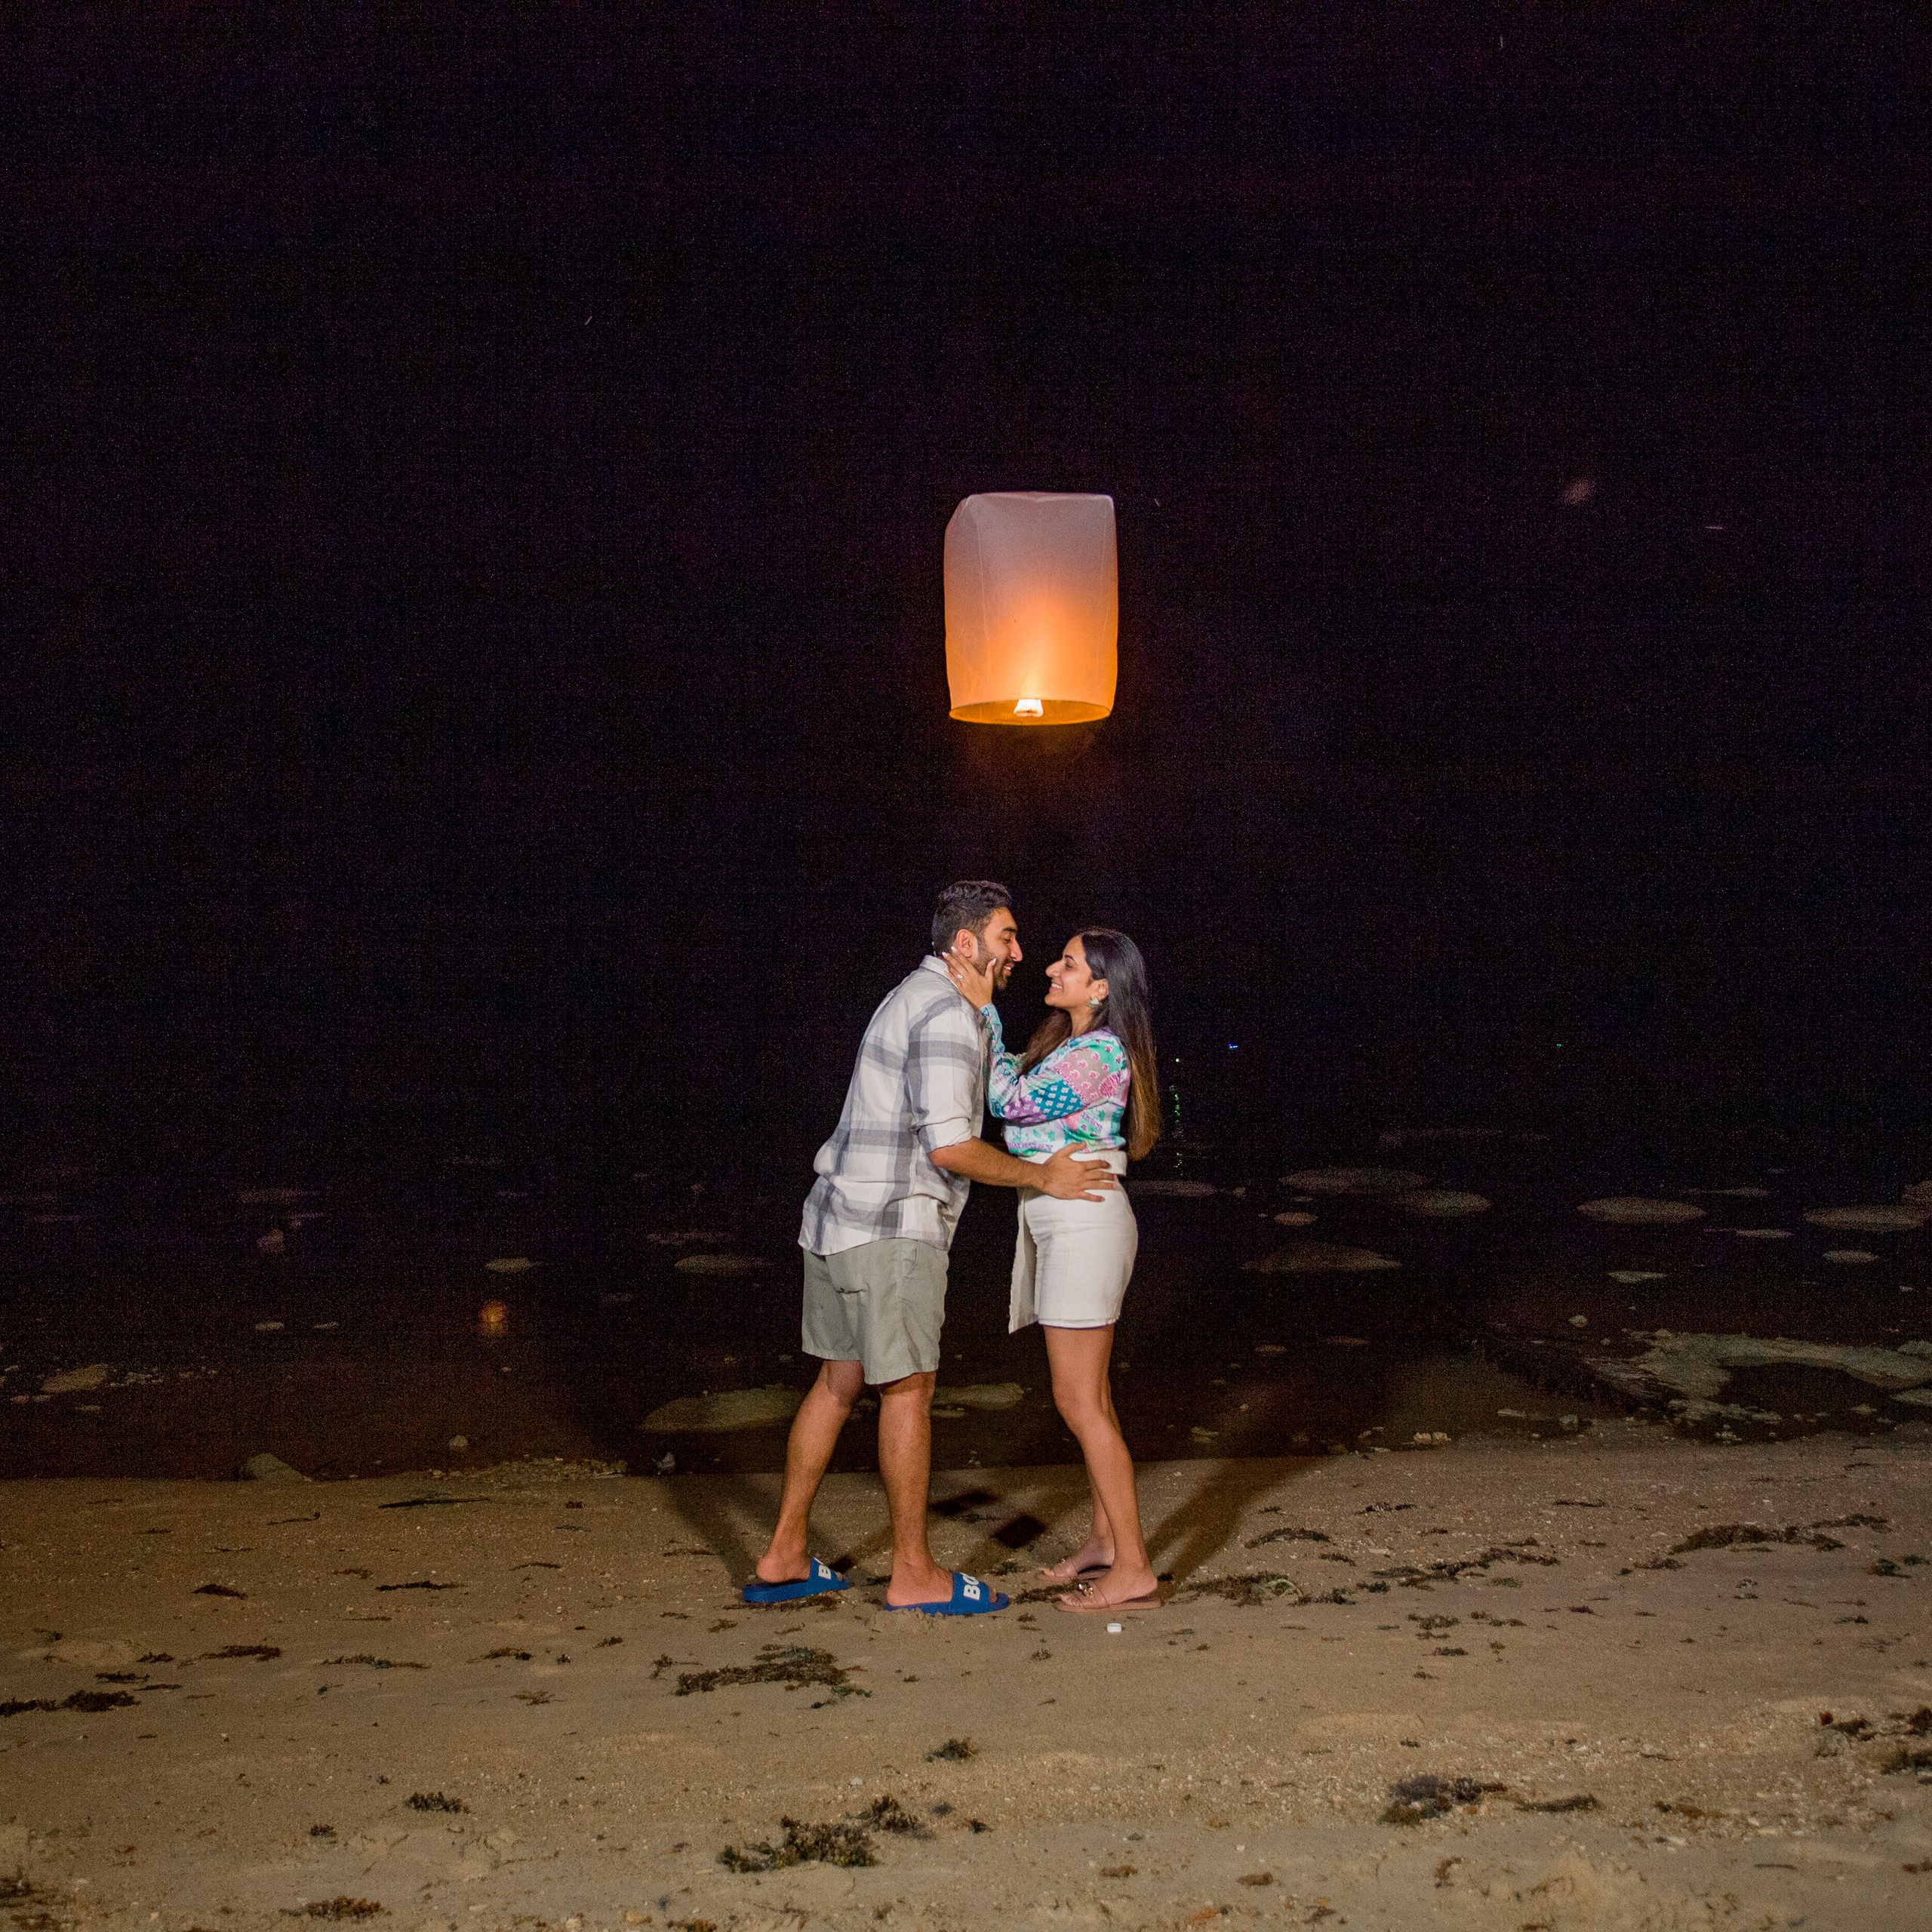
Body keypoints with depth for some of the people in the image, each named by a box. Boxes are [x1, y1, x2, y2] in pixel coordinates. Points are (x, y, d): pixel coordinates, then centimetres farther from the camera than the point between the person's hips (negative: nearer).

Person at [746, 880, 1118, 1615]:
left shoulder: (912, 998, 18)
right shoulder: (946, 1012, -15)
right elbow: (950, 1147, -21)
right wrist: (1043, 1177, -10)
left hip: (839, 1217, 10)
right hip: (892, 1229, -10)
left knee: (838, 1382, 14)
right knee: (907, 1389, -2)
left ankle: (784, 1558, 18)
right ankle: (913, 1574, 7)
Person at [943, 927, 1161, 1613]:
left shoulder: (1101, 1054, -18)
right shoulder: (1068, 1043, 13)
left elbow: (1012, 1101, -17)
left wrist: (983, 1009, -15)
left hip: (1083, 1222, -10)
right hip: (1062, 1224, 10)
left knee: (1079, 1400, -8)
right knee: (1090, 1394, 16)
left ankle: (1134, 1569, -5)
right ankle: (1105, 1539, 26)